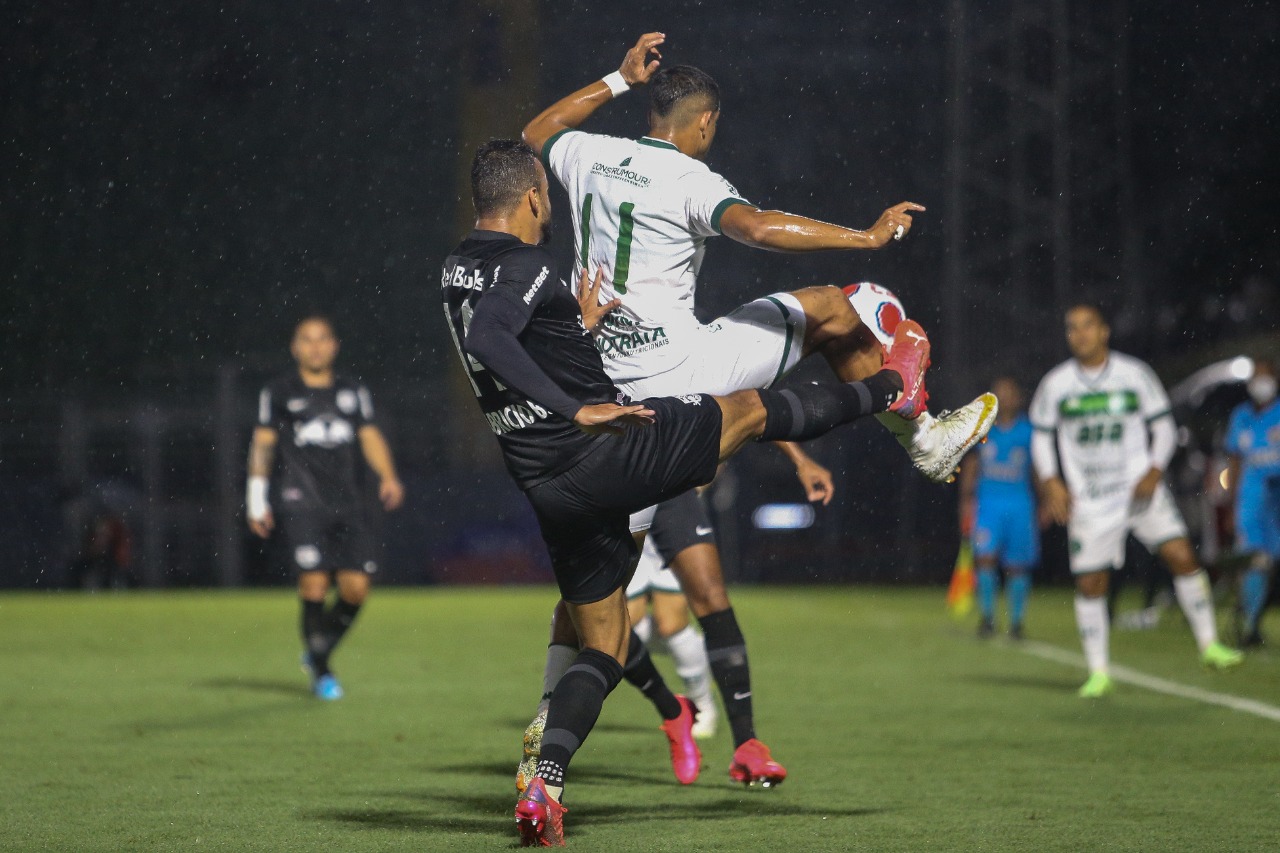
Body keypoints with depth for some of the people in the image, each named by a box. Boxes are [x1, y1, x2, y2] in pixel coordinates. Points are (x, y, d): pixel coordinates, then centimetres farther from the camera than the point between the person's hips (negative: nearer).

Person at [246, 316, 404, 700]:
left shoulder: (353, 392, 18)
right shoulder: (279, 392, 10)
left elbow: (370, 437, 10)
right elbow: (263, 443, 9)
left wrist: (388, 477, -7)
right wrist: (256, 499, 3)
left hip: (347, 505, 3)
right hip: (301, 501, -3)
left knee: (356, 587, -7)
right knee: (314, 582, -16)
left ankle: (319, 651, 19)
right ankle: (320, 672, 0)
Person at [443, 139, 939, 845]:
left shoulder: (457, 270, 12)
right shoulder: (523, 266, -15)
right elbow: (487, 339, -35)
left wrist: (580, 323, 35)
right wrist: (579, 409, -37)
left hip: (544, 489, 9)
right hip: (602, 455, -9)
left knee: (603, 646, 14)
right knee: (749, 410, 13)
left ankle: (544, 787, -3)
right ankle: (893, 388, 33)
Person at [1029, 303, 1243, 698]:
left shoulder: (1135, 374, -1)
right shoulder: (1054, 384, 1)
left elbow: (1163, 427, 4)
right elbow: (1041, 437, 11)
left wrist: (1154, 472, -11)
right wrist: (1052, 483, -3)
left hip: (1140, 488, -1)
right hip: (1088, 500, 1)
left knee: (1181, 555, -15)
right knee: (1089, 584, -1)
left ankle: (1209, 645, -3)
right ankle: (1099, 672, 13)